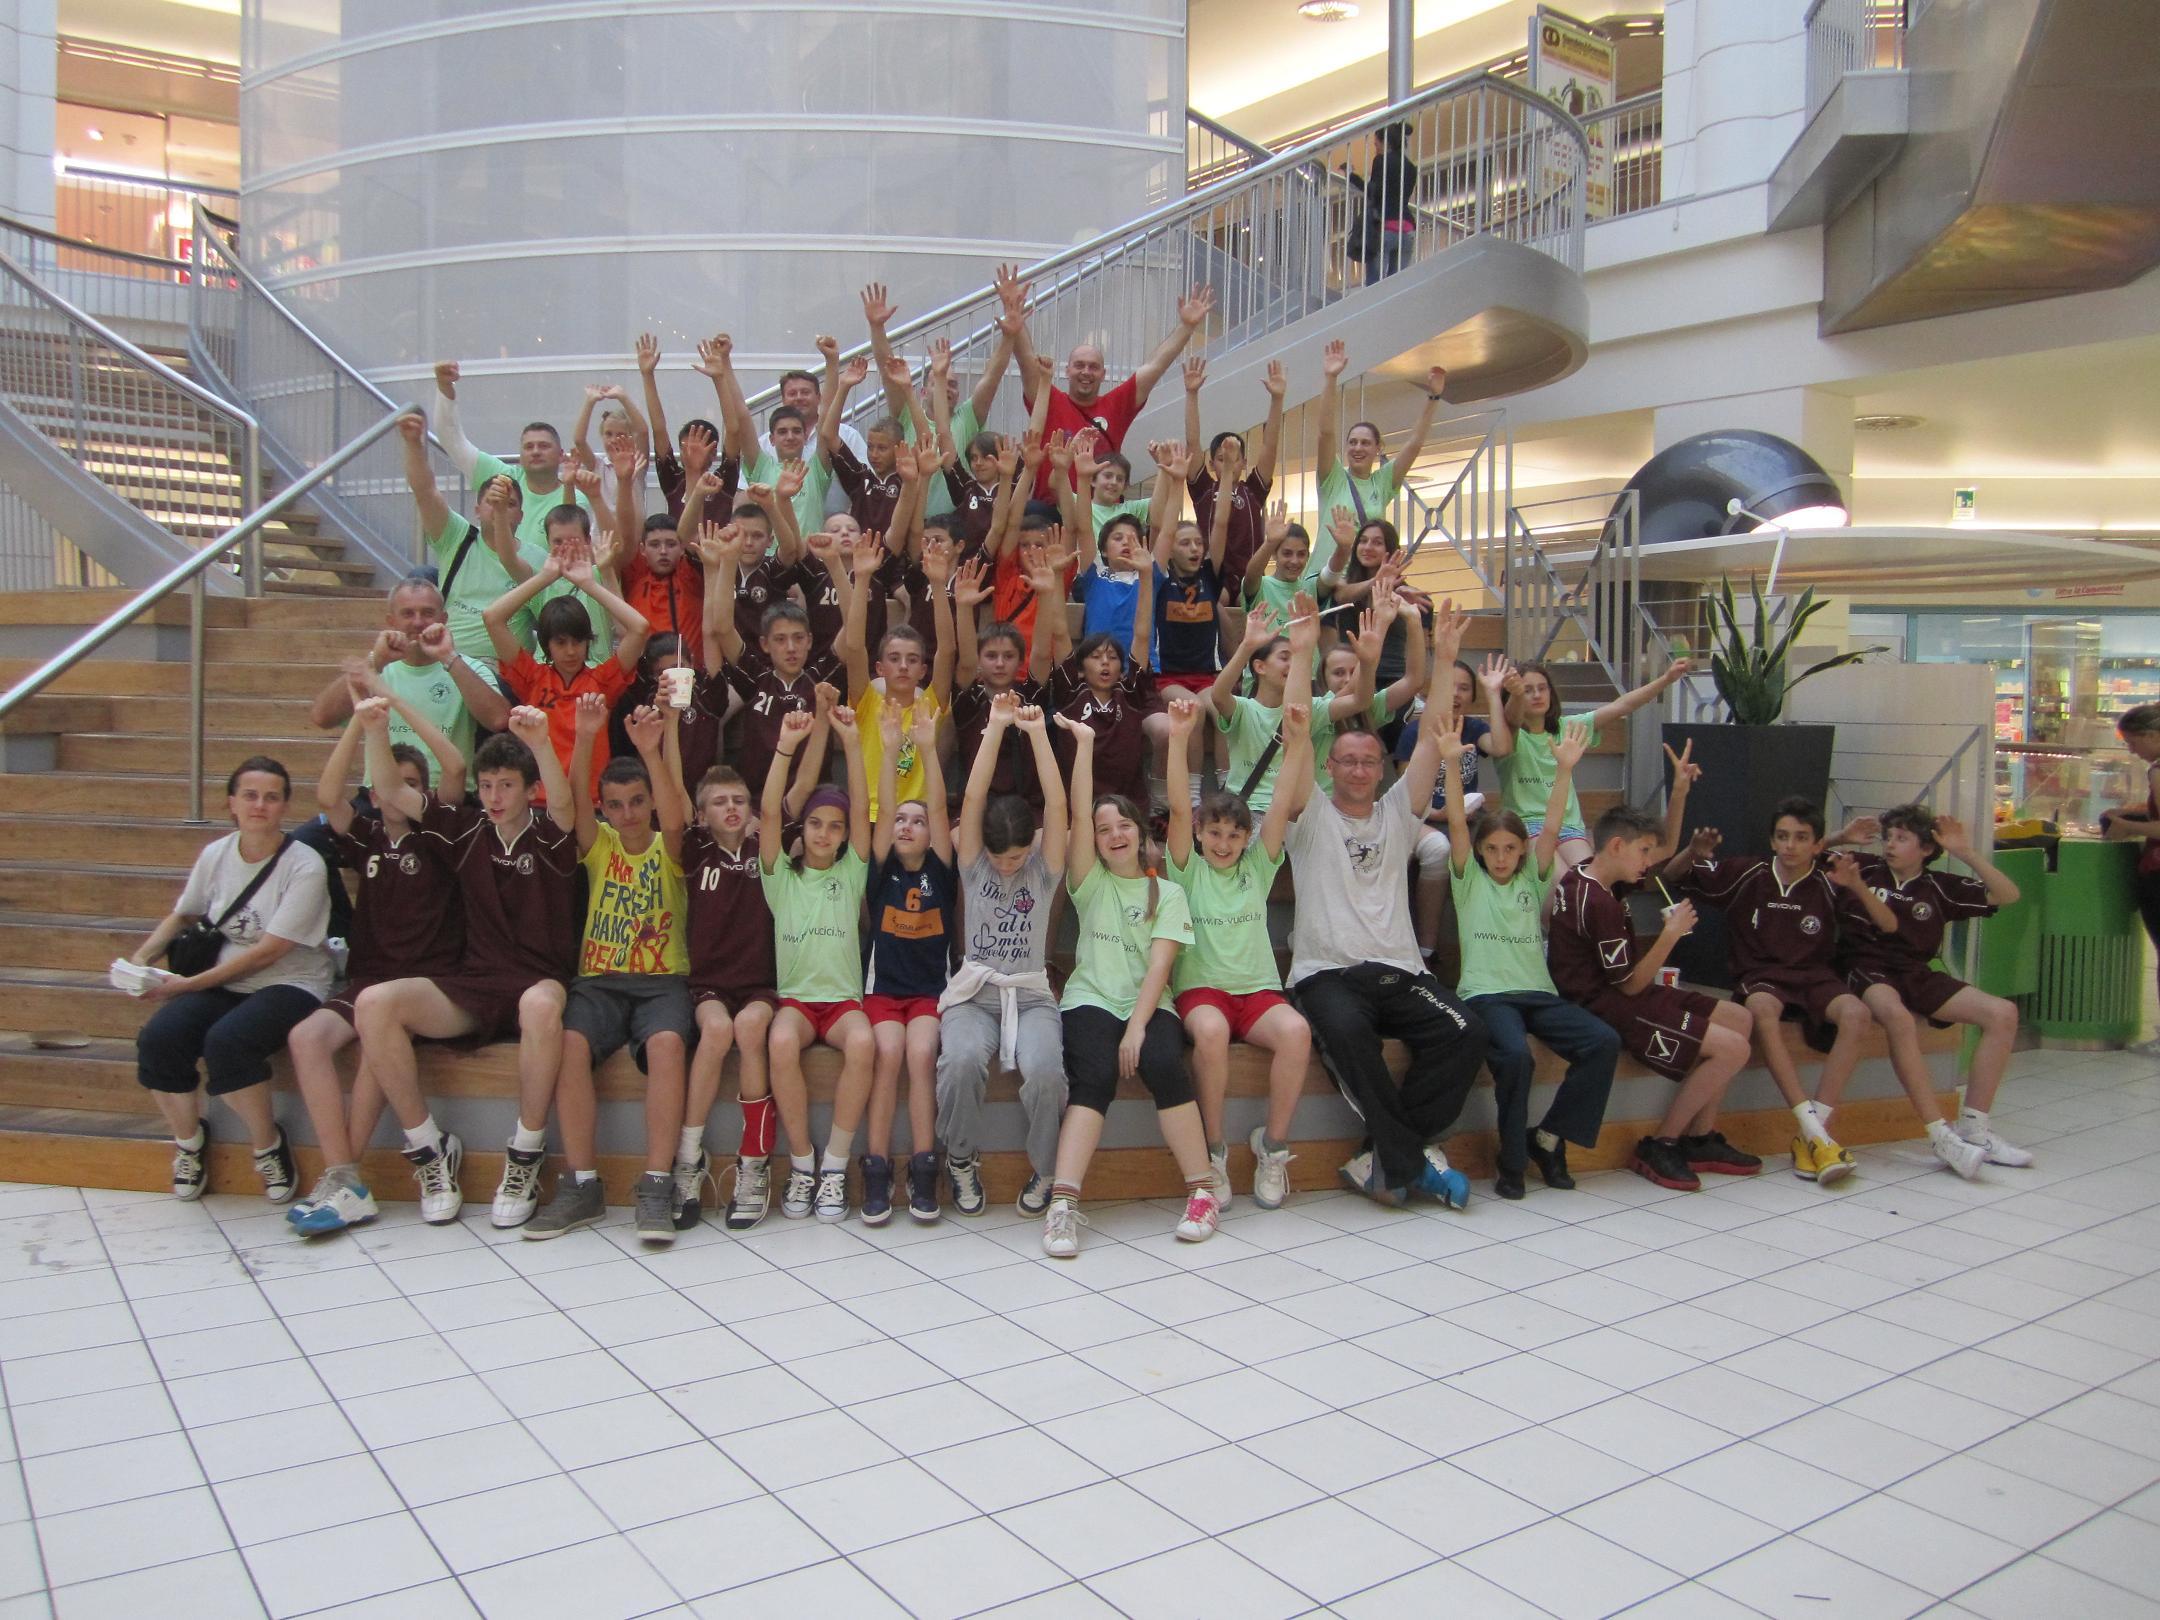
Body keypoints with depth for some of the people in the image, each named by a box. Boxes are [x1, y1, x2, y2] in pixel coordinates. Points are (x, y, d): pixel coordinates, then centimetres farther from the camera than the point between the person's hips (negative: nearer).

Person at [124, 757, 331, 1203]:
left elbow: (268, 951, -14)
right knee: (157, 1038, -23)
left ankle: (268, 1146, -8)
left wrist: (190, 984, -13)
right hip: (224, 983, 5)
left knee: (226, 1041, -34)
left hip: (290, 984, -5)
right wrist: (142, 957, 3)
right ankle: (188, 1142, 6)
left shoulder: (304, 867, -13)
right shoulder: (215, 855, 5)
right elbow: (183, 916, 21)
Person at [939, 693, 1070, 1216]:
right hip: (974, 992, 0)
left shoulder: (1044, 871, 4)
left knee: (1043, 1070, -32)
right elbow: (973, 798, -7)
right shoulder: (973, 864, 5)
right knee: (962, 1061, -34)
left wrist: (1037, 732, -14)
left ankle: (1046, 1169, -4)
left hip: (1031, 994, 0)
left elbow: (1057, 805, -9)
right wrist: (997, 726, -13)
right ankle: (961, 1160, -6)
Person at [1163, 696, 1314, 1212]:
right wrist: (1178, 738, -20)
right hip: (1200, 989, -2)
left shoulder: (1256, 868, 13)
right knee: (1211, 1031, -38)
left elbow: (1283, 805, 2)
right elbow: (1179, 809, -8)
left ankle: (1272, 1144, -12)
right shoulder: (1187, 871, 6)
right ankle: (1212, 1150, -19)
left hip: (1257, 989, 3)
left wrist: (1299, 740, -10)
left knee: (1295, 1030, -31)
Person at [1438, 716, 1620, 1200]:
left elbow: (1551, 829, 4)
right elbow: (1457, 824, -5)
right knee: (1515, 1055, -34)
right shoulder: (1469, 880, 9)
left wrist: (1564, 769, -9)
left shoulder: (1531, 880, 16)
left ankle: (1548, 1137, -5)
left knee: (1604, 1041, -20)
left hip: (1538, 992, 4)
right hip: (1486, 993, -4)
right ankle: (1511, 1159, -13)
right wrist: (1450, 763, -18)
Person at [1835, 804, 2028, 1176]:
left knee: (2003, 1013, -15)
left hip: (1918, 975, 5)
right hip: (1867, 971, -4)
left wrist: (1966, 853, 2)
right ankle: (1940, 1135, -37)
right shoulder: (1863, 869, 9)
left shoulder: (1939, 887, 14)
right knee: (1898, 1016, -39)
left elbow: (2007, 896, 10)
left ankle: (1973, 1128, -11)